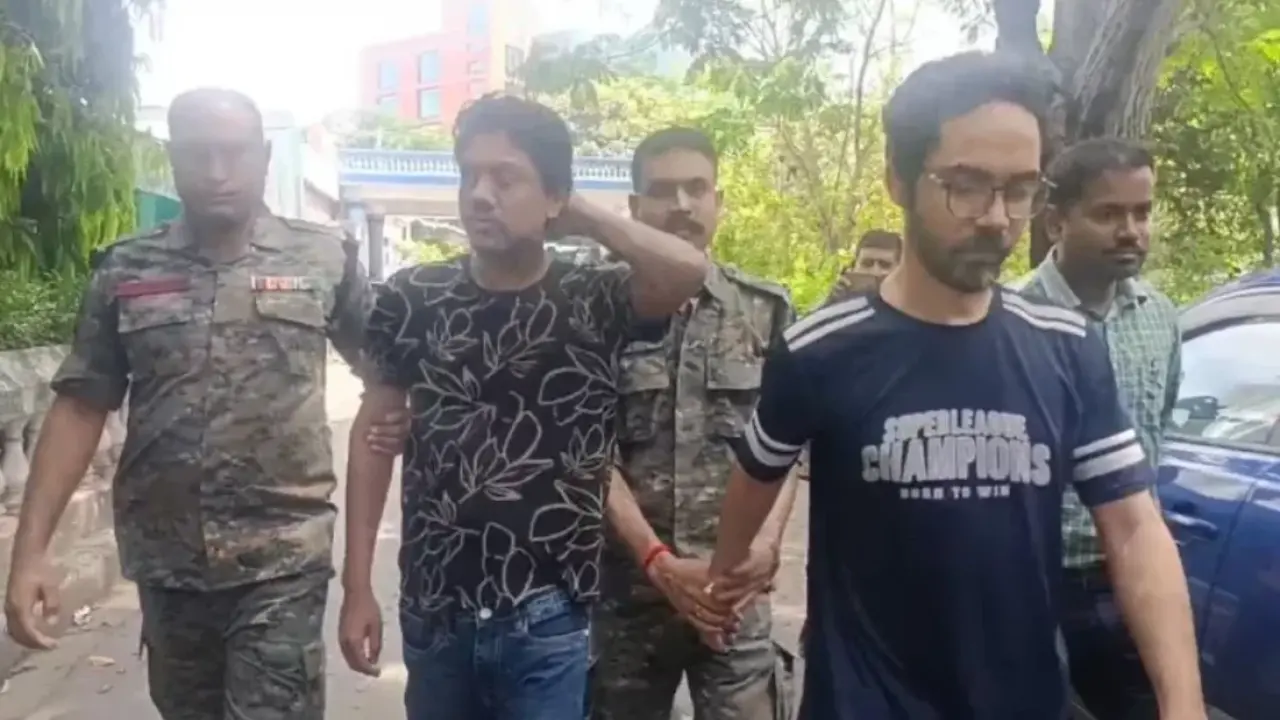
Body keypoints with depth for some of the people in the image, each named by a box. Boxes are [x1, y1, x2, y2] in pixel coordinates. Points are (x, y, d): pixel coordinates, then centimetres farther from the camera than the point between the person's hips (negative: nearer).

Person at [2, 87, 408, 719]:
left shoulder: (324, 258, -1)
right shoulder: (124, 271, 3)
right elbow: (79, 409, 2)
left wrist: (399, 422, -11)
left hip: (283, 558, -3)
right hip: (165, 559, 3)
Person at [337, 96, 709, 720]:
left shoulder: (594, 301, -6)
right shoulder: (412, 298, 0)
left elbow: (687, 270, -26)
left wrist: (584, 216, -12)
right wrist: (357, 587, 2)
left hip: (546, 620, -2)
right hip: (434, 611, 3)